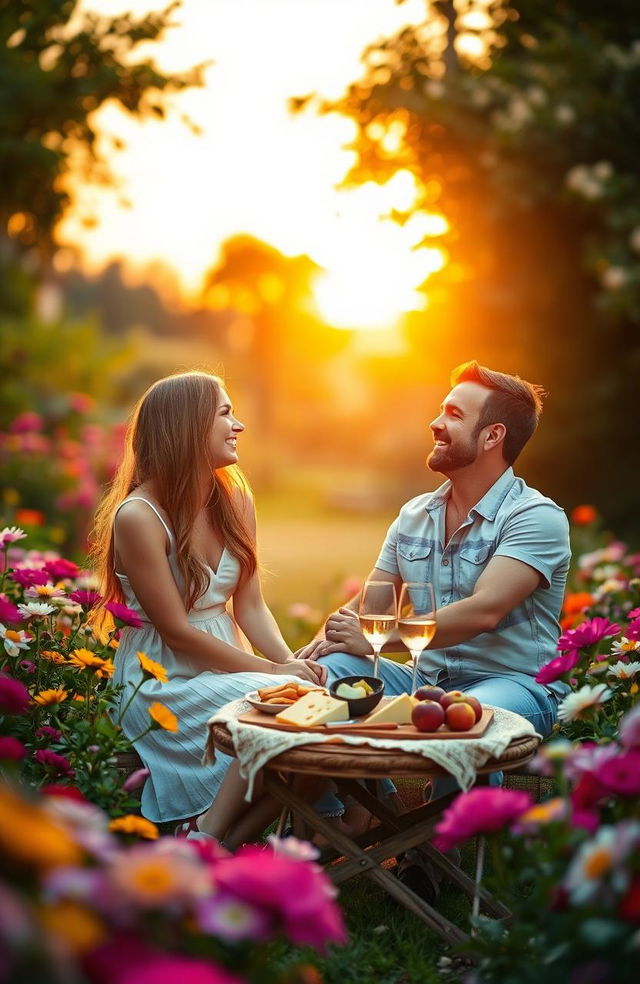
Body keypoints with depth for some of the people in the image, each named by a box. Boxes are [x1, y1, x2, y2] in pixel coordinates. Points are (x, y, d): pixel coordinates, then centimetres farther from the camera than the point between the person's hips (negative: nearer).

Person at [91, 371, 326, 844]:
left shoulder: (235, 501, 7)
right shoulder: (137, 517, -15)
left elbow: (250, 606, 6)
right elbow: (176, 631, -16)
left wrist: (292, 662, -13)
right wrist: (273, 671, -17)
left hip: (227, 665, 7)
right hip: (162, 683, -7)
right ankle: (210, 841, -14)